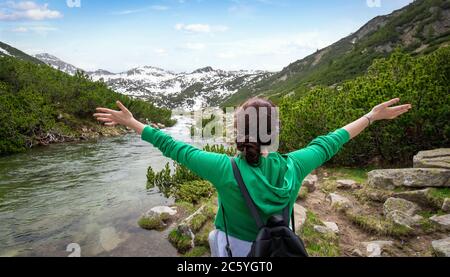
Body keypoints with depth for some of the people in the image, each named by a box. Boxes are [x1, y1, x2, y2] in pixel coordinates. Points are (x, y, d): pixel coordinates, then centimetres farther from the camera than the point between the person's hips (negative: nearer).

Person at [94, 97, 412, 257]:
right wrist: (372, 116, 11)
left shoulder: (226, 169, -28)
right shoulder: (293, 167, -20)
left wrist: (133, 123, -5)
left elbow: (174, 147, -19)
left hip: (234, 250, -2)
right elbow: (328, 143, -5)